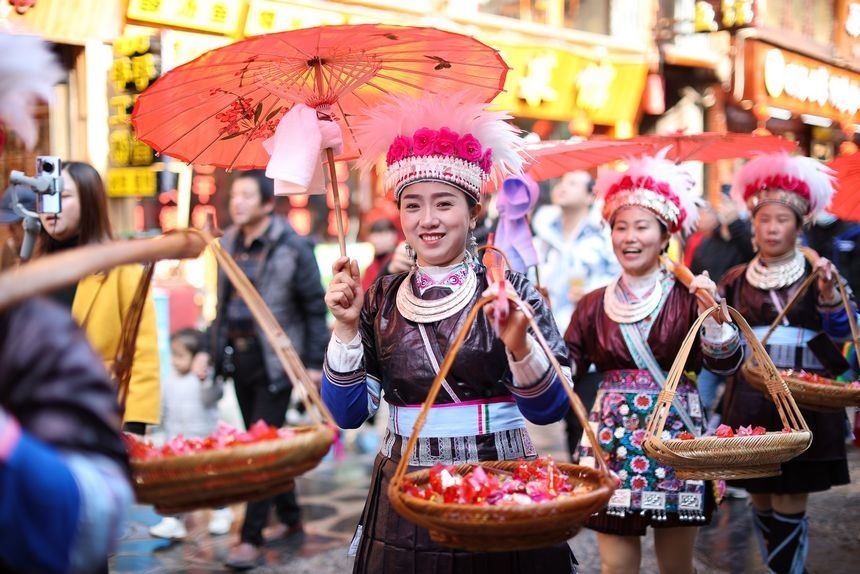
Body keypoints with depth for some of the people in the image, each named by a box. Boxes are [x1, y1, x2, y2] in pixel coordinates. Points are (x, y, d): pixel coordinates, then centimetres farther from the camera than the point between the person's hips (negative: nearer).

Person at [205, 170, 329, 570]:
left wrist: (313, 363, -10)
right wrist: (212, 349, 10)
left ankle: (251, 539, 1)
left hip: (275, 360, -7)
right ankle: (290, 517, 32)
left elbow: (315, 307, -8)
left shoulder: (293, 247, -11)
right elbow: (223, 302, 13)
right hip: (238, 355, 7)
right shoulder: (229, 243, 7)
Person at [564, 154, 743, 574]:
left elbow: (726, 364, -9)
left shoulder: (686, 297, -2)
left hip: (675, 440, -1)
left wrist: (711, 314, -22)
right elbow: (564, 368, 4)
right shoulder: (594, 305, 4)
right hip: (612, 441, 1)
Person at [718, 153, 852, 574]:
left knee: (789, 505, -2)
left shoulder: (816, 275, 1)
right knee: (760, 500, 10)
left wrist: (827, 295, -25)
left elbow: (840, 333, -8)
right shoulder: (735, 280, 6)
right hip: (750, 401, 3)